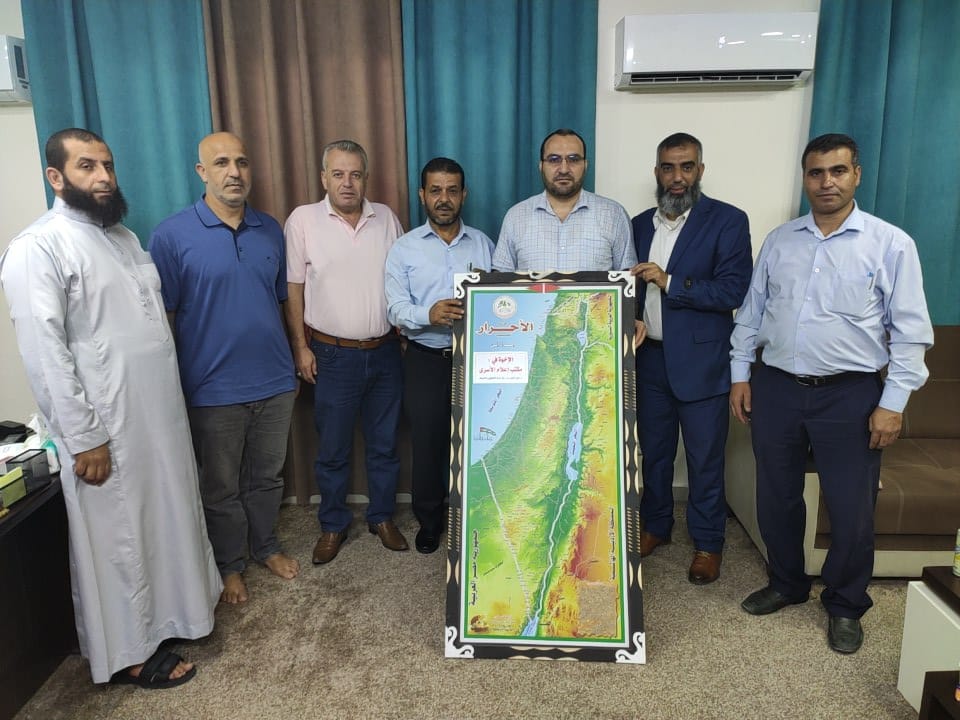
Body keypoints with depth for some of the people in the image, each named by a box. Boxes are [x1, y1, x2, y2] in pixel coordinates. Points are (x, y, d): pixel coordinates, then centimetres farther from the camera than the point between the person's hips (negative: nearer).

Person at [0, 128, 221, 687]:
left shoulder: (123, 236, 12)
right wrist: (83, 438, -19)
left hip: (161, 415, 8)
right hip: (107, 428, -7)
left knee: (168, 518, 20)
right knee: (118, 539, 7)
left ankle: (174, 605, 41)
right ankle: (132, 652, 25)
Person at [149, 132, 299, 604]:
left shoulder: (270, 230, 4)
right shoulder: (172, 235, -9)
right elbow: (163, 317, -7)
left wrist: (292, 365, 13)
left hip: (275, 384, 4)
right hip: (213, 390, -3)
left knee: (267, 476, 19)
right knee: (221, 488, 14)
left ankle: (265, 545, 41)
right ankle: (229, 564, 34)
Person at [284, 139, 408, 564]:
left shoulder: (386, 218, 4)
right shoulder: (303, 220, -4)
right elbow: (293, 288, -2)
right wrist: (301, 347, -5)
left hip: (385, 351, 3)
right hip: (334, 355, -2)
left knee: (384, 444, 14)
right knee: (332, 449, 9)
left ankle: (382, 517, 32)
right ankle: (333, 525, 28)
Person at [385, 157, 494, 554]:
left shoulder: (483, 244, 8)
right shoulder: (404, 248, 2)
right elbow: (396, 309, -7)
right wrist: (428, 314, -26)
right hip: (426, 359, -1)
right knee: (427, 442, 7)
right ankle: (429, 520, 28)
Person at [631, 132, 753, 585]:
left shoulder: (728, 221, -6)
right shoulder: (640, 224, 10)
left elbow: (733, 291, -14)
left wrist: (670, 282, -21)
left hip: (700, 361, -4)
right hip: (650, 358, 5)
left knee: (705, 458, 7)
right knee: (653, 451, 16)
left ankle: (707, 543, 24)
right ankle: (655, 525, 35)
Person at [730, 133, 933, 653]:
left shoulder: (890, 244, -3)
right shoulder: (779, 240, 7)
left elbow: (910, 331, -4)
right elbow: (751, 312, 10)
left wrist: (893, 401, -9)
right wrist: (740, 374, 6)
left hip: (849, 395, -3)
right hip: (775, 389, 3)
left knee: (851, 509, 6)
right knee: (775, 498, 14)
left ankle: (845, 605, 30)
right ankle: (786, 584, 36)